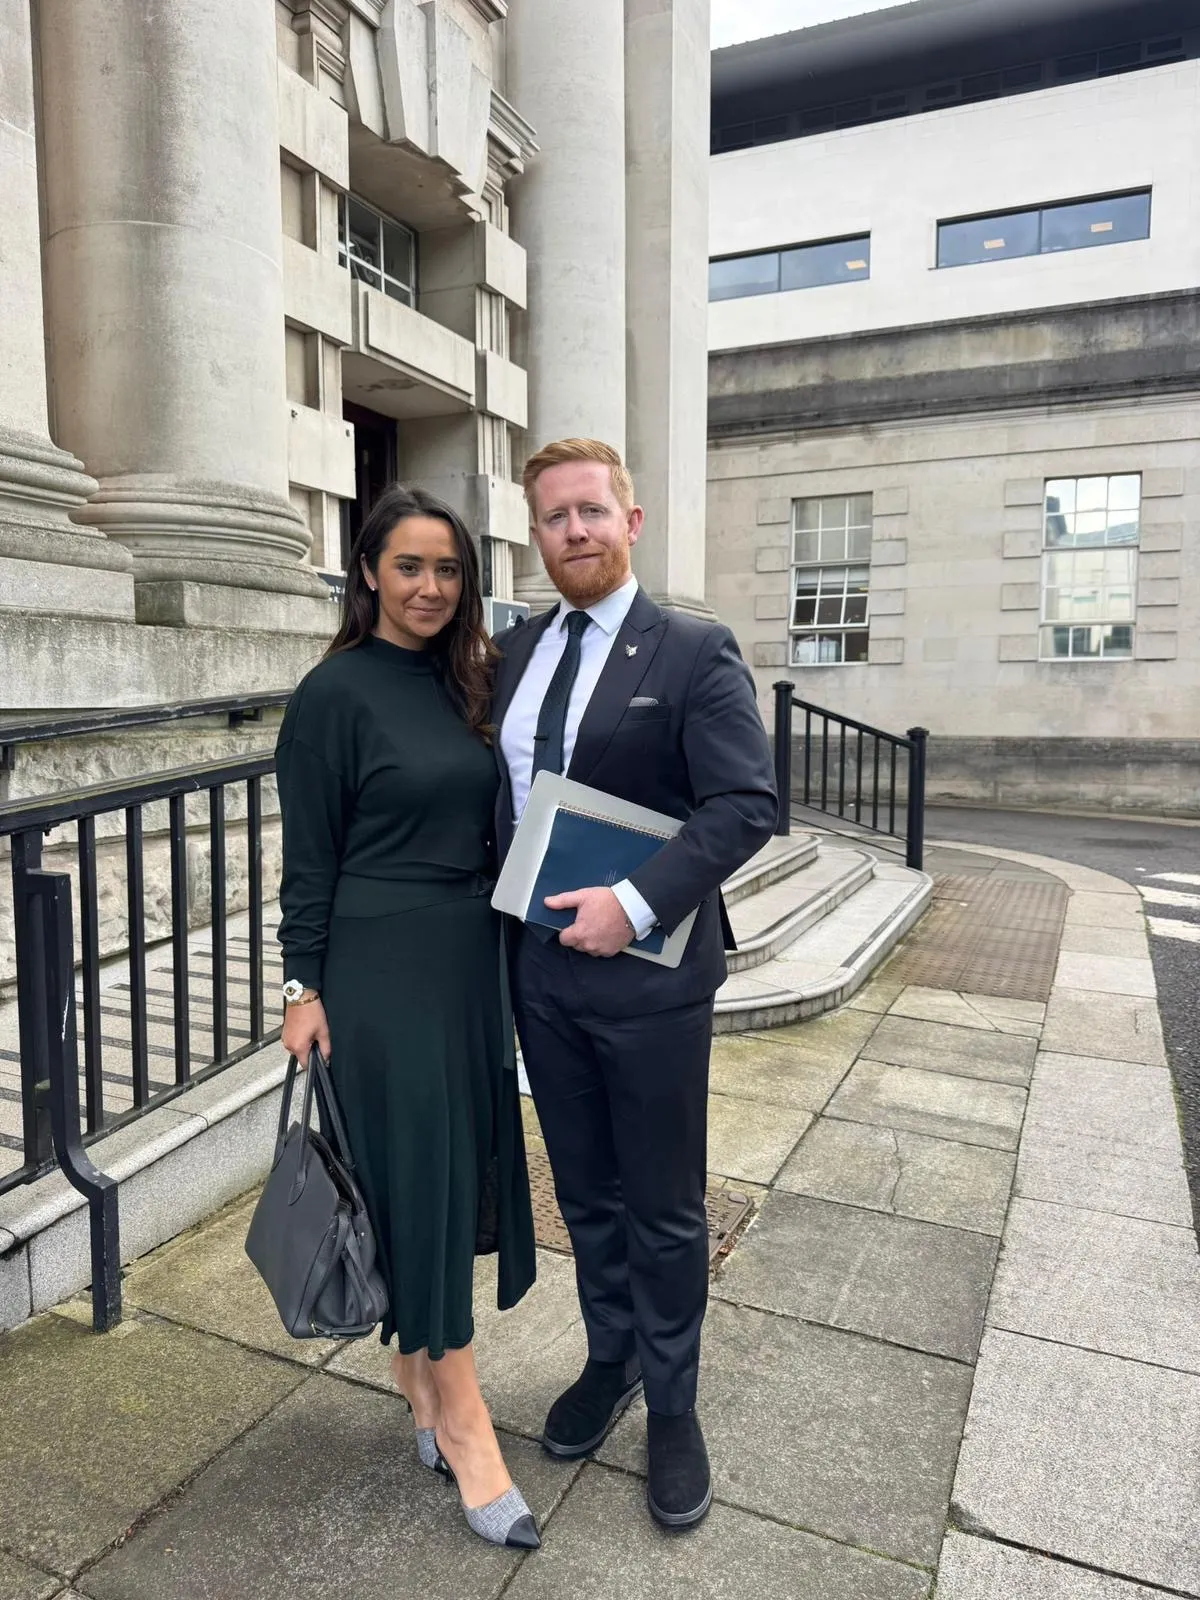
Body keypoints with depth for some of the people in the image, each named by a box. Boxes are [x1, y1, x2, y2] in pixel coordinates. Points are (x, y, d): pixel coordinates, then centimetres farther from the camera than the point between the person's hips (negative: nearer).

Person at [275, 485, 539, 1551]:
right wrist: (305, 989, -9)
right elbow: (309, 856, -9)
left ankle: (417, 1369, 36)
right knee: (419, 1171, 2)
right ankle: (461, 1417, 17)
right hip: (383, 970, -7)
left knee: (463, 1163, 15)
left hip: (472, 959, 7)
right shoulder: (337, 692, -10)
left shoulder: (463, 682, 8)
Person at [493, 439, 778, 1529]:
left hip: (649, 972, -5)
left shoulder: (695, 654, -9)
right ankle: (610, 1360, 45)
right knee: (585, 1194, 21)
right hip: (541, 969, 5)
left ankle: (672, 1408, 36)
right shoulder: (514, 653, 8)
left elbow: (748, 804, -16)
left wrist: (637, 902, -24)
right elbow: (498, 795, 13)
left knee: (664, 1209, 12)